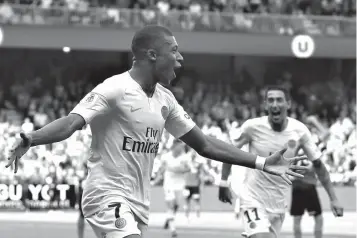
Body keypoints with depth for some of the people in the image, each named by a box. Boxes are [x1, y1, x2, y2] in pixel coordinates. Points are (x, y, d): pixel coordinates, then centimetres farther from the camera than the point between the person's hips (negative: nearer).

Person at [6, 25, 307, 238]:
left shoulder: (164, 99, 10)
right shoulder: (115, 90, -14)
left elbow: (205, 145, 16)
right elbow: (71, 122, -25)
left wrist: (261, 163, 15)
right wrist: (28, 140, -44)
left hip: (139, 204, 8)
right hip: (109, 195, -8)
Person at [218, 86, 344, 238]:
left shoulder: (300, 131, -9)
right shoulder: (253, 127, -15)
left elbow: (318, 164, 2)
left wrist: (333, 198, 0)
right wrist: (223, 184, 2)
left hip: (279, 203, 4)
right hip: (254, 200, -4)